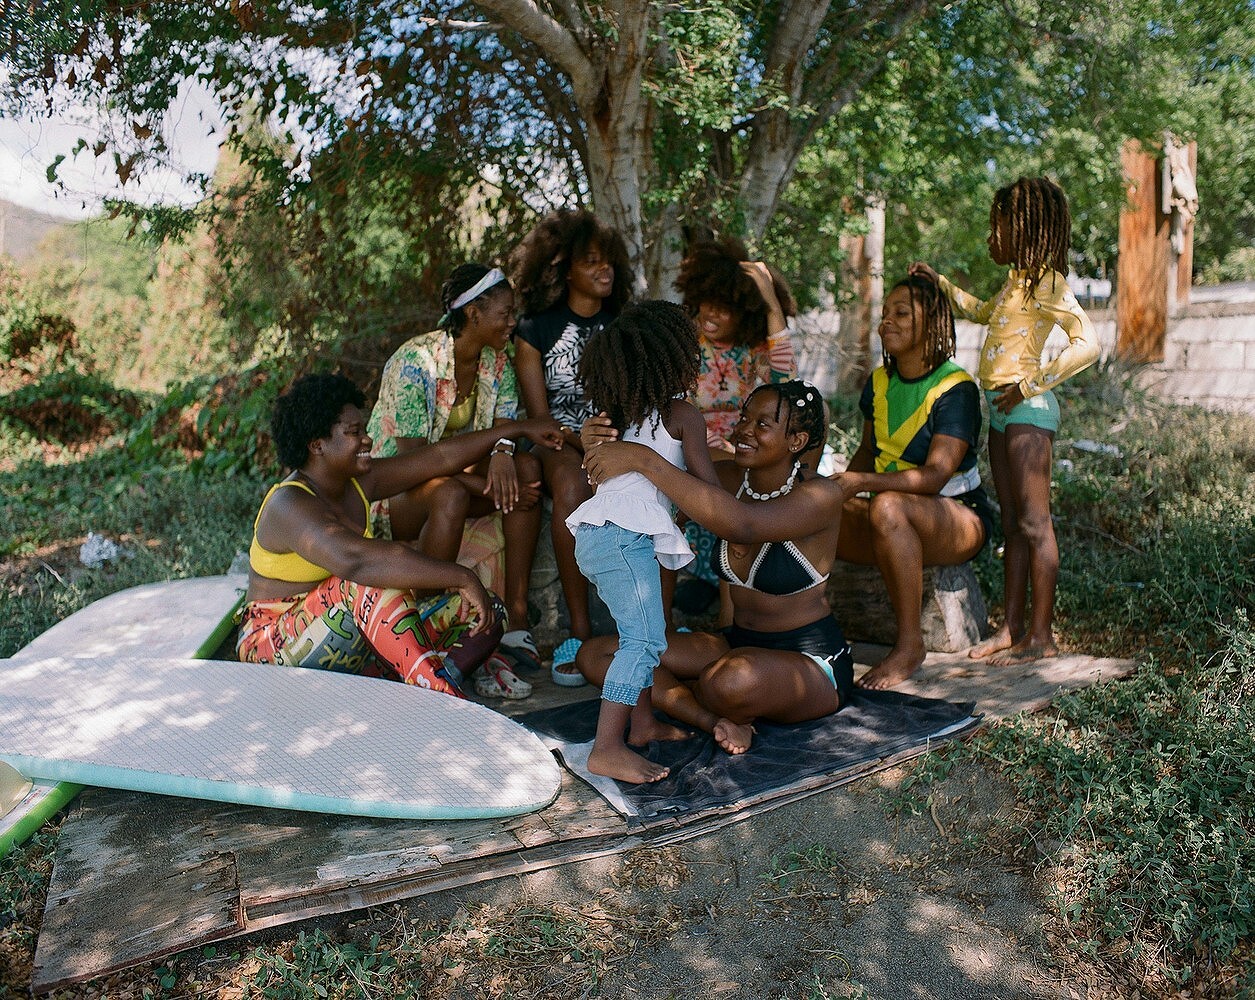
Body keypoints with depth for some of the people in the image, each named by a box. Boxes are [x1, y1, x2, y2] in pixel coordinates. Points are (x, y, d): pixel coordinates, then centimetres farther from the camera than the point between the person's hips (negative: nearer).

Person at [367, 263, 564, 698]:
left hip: (459, 472, 6)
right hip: (393, 486, -6)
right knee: (450, 494, -38)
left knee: (527, 469, -20)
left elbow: (504, 427, -9)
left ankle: (516, 614, -20)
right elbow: (411, 457, -26)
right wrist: (483, 487, -32)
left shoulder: (497, 361, 0)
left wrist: (502, 451, -34)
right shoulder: (414, 360, -21)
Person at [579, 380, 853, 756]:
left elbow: (742, 525, -37)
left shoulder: (822, 496, -18)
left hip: (811, 664, -6)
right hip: (738, 643, 7)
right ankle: (718, 721, -18)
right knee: (594, 655, -4)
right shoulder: (728, 478, -1)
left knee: (733, 680, -42)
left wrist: (645, 460, -40)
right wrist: (599, 446, -26)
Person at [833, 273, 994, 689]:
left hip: (958, 518, -6)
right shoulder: (879, 383, 7)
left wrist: (861, 482, -36)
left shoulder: (955, 388, -14)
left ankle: (910, 644, -26)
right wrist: (840, 487, -5)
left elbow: (934, 475, -24)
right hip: (899, 527, 6)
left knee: (887, 506, -39)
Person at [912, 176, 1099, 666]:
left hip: (1027, 408, -10)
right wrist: (939, 284, 32)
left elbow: (1086, 344, -22)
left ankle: (1041, 635, 1)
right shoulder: (1015, 282, 17)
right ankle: (1012, 628, 16)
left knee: (1033, 523, -6)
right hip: (1001, 409, 10)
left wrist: (1028, 386, -20)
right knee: (1012, 524, 10)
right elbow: (981, 311, 39)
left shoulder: (1046, 282, -11)